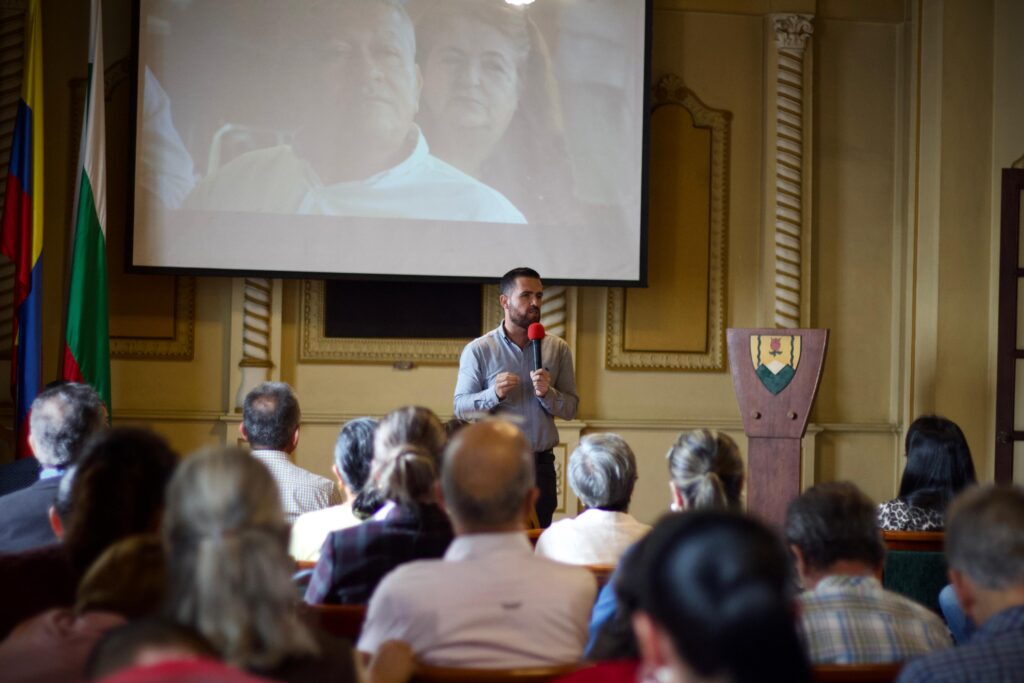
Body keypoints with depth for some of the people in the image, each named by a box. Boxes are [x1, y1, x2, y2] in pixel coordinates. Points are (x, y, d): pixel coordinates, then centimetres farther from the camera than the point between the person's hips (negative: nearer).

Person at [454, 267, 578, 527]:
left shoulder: (558, 349, 5)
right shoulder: (478, 350, -1)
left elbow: (571, 408, 5)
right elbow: (461, 408, -4)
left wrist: (547, 393, -14)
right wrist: (494, 394, -21)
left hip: (541, 465, 2)